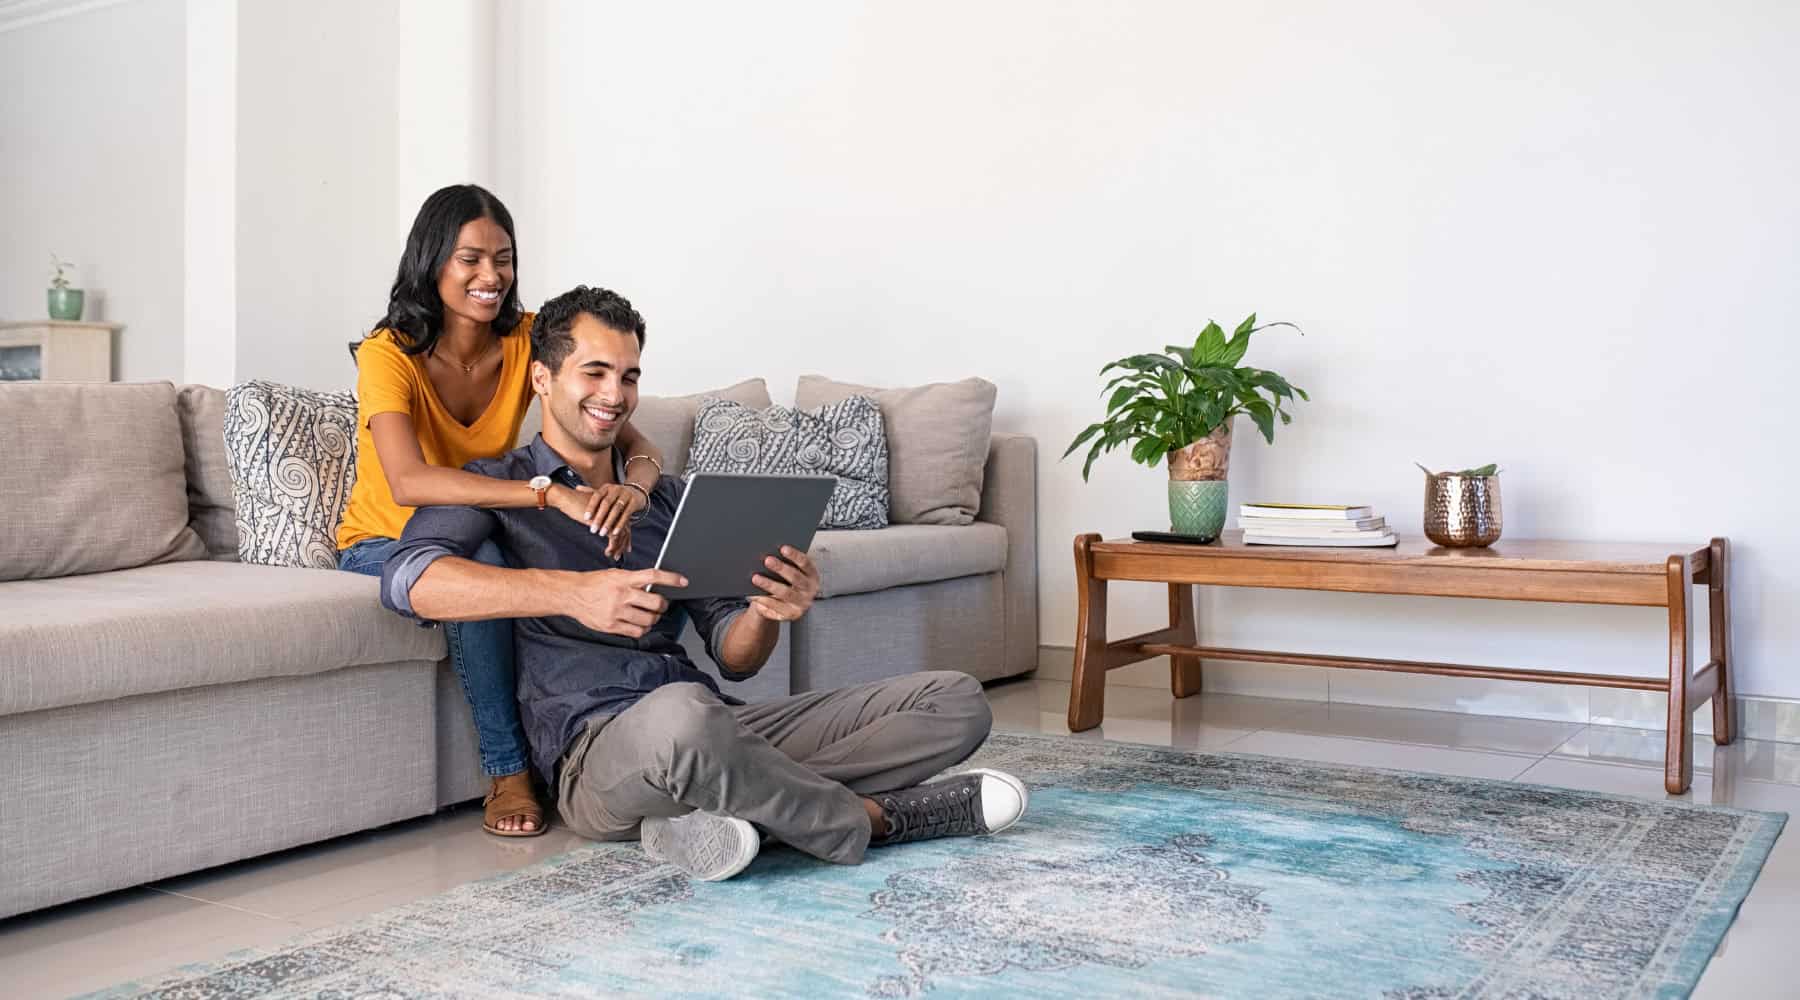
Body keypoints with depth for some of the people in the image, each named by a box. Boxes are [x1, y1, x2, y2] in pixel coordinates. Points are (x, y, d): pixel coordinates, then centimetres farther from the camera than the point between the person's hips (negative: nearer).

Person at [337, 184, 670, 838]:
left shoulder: (529, 339, -10)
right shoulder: (388, 354, -22)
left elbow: (640, 447, -16)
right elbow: (408, 483, -40)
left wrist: (632, 489, -41)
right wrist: (551, 494, -50)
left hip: (482, 538, 4)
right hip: (384, 546, -3)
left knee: (592, 547, -26)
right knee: (480, 564, -37)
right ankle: (507, 771, -23)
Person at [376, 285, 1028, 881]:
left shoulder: (670, 499, 23)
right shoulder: (496, 486, 8)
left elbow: (733, 658, 16)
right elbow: (407, 578, -16)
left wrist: (768, 615, -9)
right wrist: (573, 592, -29)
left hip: (719, 730, 6)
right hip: (596, 750, -5)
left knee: (956, 700, -5)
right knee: (680, 713, -43)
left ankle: (728, 806, -21)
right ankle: (864, 819, -13)